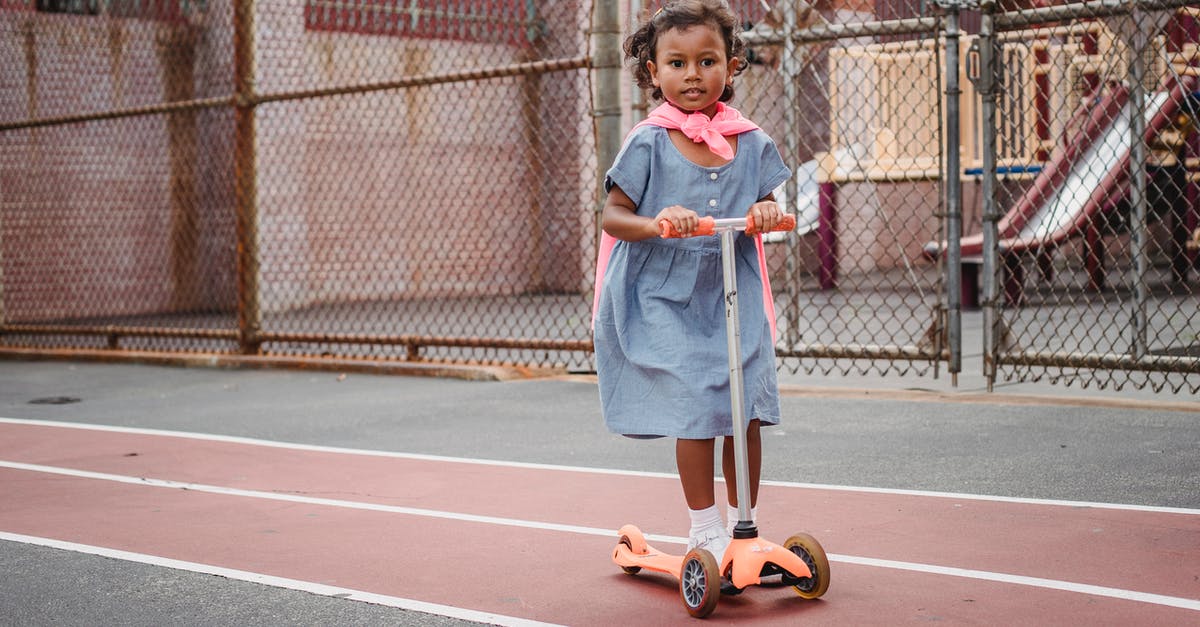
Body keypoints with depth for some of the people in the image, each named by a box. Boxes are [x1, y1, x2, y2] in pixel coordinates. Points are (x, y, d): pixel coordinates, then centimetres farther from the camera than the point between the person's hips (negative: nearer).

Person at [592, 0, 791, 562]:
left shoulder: (751, 143, 4)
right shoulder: (649, 142, -6)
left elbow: (763, 210, 10)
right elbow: (612, 216, -6)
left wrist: (765, 215, -14)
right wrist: (655, 223, -26)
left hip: (733, 298, 4)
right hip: (662, 300, -4)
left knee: (747, 411, 3)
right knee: (696, 411, -9)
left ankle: (743, 526, 20)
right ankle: (704, 531, 6)